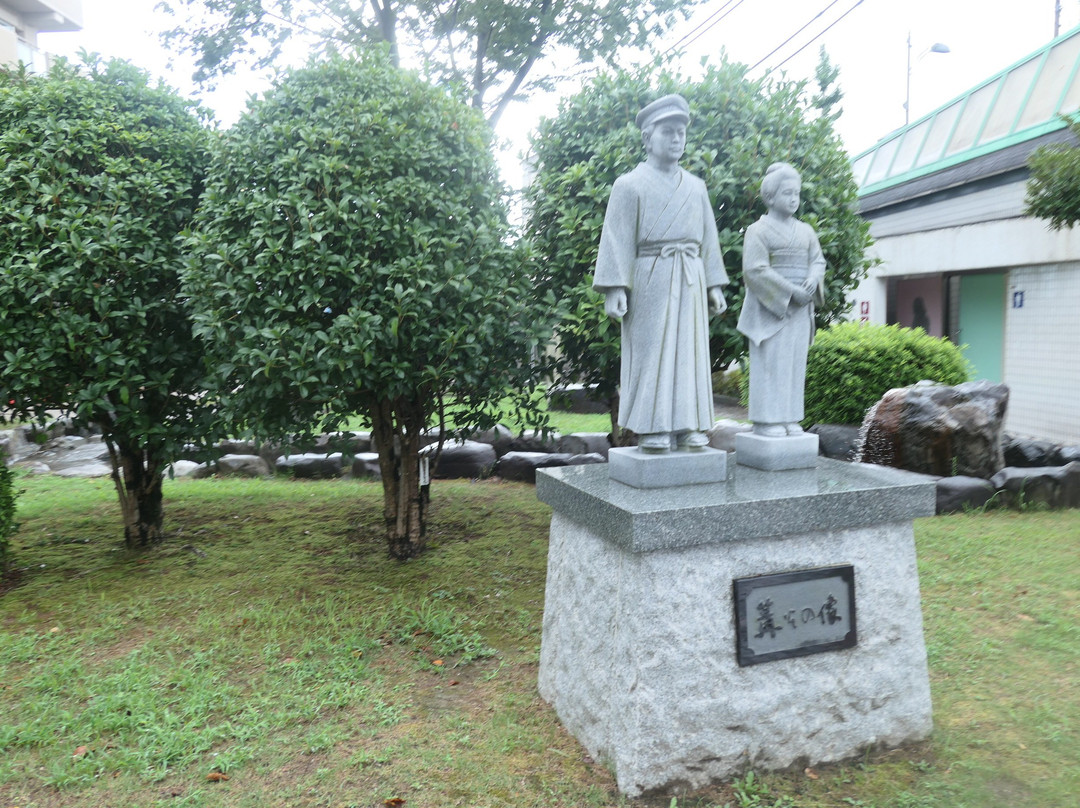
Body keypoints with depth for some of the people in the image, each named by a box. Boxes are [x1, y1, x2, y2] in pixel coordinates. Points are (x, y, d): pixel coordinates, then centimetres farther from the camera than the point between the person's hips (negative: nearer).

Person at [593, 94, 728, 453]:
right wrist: (614, 288, -15)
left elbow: (708, 238, 17)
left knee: (689, 352, 3)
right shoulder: (629, 185, 2)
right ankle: (651, 429, -1)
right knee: (650, 352, -5)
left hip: (689, 281, 5)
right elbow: (617, 238, -5)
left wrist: (714, 285, 11)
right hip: (649, 279, -5)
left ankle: (687, 427, 8)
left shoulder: (696, 187, 17)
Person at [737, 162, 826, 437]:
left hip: (800, 308, 6)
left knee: (795, 362, 6)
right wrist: (791, 291, -16)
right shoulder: (758, 230, -5)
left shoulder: (806, 231, 14)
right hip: (770, 306, -6)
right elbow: (756, 270, -13)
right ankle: (766, 420, -1)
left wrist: (812, 281, -11)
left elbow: (818, 262, 14)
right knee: (770, 361, -6)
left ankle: (788, 419, 12)